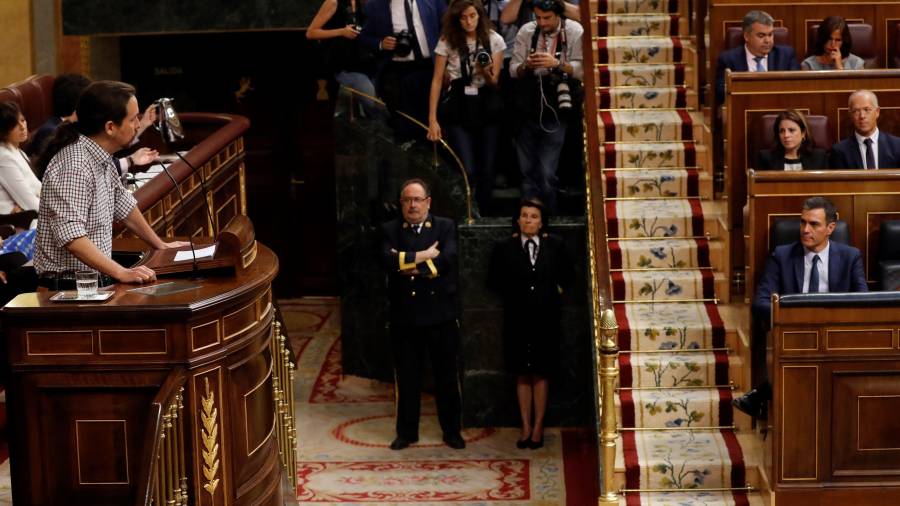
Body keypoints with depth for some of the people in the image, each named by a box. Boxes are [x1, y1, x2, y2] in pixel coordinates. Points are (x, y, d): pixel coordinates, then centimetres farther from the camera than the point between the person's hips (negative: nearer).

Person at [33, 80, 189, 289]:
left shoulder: (102, 157, 9)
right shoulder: (74, 166, -20)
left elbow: (123, 205, 25)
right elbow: (70, 235, -29)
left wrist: (161, 245, 31)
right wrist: (121, 273, -33)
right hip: (69, 287, -9)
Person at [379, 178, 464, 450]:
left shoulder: (446, 227, 2)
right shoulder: (390, 230, 5)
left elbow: (447, 259, -15)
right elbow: (388, 259, -14)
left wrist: (410, 264, -15)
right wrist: (422, 256, -16)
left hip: (441, 314, -1)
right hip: (404, 315, 1)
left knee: (447, 376, 7)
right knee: (406, 377, 9)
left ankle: (452, 431, 19)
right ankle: (407, 432, 20)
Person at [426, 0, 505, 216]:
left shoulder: (494, 40, 0)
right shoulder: (447, 41, -2)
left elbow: (494, 83, 3)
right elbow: (437, 80, 0)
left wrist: (486, 72, -21)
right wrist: (432, 119, -5)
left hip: (487, 108, 2)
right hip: (459, 109, -2)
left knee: (486, 171, 3)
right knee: (467, 171, -13)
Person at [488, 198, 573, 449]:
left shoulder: (554, 245, 2)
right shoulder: (505, 247, 0)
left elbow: (567, 273, 15)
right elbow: (494, 279, 10)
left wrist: (556, 291, 5)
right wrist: (513, 293, 3)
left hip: (545, 318, 0)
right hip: (517, 318, 0)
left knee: (540, 374, 4)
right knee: (522, 374, 4)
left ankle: (538, 427, 10)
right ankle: (526, 427, 10)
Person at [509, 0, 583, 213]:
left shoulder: (575, 32, -5)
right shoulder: (526, 31, 3)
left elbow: (583, 69, -10)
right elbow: (513, 70, 4)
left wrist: (558, 63, -24)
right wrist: (526, 66, -17)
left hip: (555, 113, -3)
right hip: (527, 110, 3)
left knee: (547, 174, -7)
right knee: (527, 171, 8)